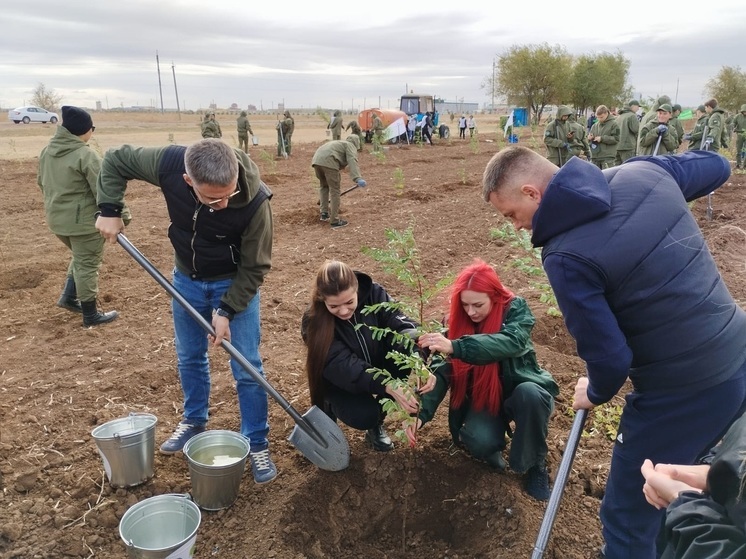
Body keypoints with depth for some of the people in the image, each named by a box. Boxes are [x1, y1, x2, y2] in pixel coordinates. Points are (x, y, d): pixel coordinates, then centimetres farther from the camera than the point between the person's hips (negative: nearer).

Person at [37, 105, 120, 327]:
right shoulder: (85, 155, -20)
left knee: (80, 258, 28)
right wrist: (121, 214, -13)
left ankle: (68, 297, 28)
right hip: (83, 221, -8)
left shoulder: (47, 150, 8)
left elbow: (41, 182, 20)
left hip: (56, 218, 8)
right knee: (87, 265, 3)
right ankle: (91, 315, 14)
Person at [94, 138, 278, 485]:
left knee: (247, 368, 0)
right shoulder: (168, 162, -28)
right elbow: (115, 160, -7)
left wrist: (227, 310, -23)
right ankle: (194, 422, 42)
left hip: (235, 284, -3)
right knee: (189, 358, 18)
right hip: (187, 279, 4)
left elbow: (254, 268, -20)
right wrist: (109, 210, -14)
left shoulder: (254, 201, -34)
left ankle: (257, 443, 18)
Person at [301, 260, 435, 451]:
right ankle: (330, 406, 7)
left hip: (378, 363, 4)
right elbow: (344, 367, -35)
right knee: (363, 417, -30)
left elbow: (401, 324, -29)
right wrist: (389, 387, -48)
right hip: (341, 382, -3)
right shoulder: (314, 322, -28)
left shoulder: (372, 293, -22)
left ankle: (376, 422, -2)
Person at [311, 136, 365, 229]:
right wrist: (358, 179, -21)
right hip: (328, 162, -8)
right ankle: (334, 221, 4)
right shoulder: (350, 146, 15)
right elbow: (352, 161, -8)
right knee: (335, 191, 2)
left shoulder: (338, 144, 38)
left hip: (316, 160, 8)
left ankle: (324, 213, 25)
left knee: (324, 186, 27)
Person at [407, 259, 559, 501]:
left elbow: (512, 342, -42)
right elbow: (443, 371, -18)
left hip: (520, 392, -1)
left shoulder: (516, 309, -19)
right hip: (482, 398, 1)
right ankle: (493, 448, 9)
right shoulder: (457, 321, -11)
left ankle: (535, 464, -10)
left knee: (530, 394, -37)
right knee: (479, 442, -31)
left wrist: (455, 347, -54)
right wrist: (421, 412, -34)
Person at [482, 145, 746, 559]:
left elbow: (610, 356, -18)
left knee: (626, 518, 13)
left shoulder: (565, 256, -23)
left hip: (682, 393, -8)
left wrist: (595, 394, 3)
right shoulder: (644, 172, -4)